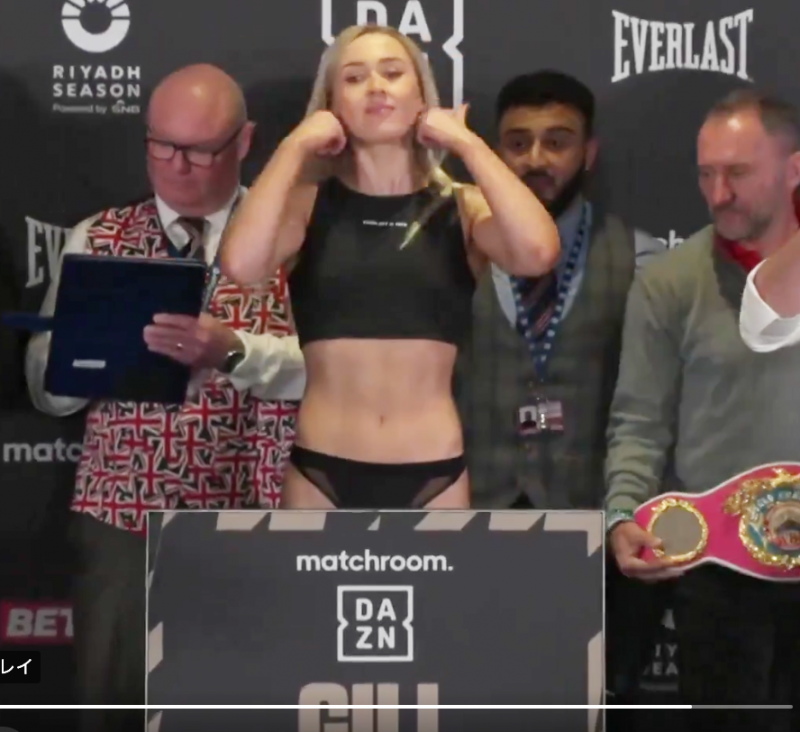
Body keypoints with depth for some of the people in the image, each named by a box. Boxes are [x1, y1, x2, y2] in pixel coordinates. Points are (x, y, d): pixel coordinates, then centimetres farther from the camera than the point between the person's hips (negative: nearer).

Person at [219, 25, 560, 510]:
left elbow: (538, 253, -17)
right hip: (322, 472, 0)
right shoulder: (309, 202, 3)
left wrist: (466, 142, -7)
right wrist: (295, 147, -7)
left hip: (432, 475, 0)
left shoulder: (461, 209, 4)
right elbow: (242, 265, -17)